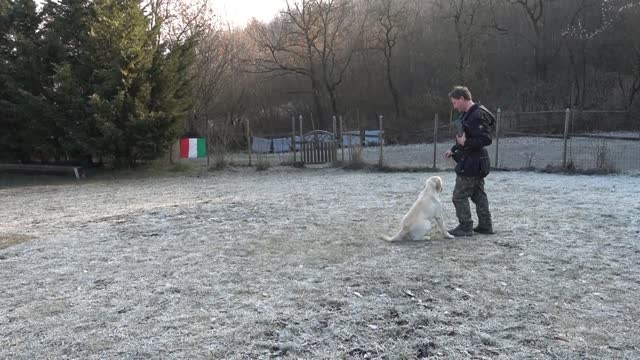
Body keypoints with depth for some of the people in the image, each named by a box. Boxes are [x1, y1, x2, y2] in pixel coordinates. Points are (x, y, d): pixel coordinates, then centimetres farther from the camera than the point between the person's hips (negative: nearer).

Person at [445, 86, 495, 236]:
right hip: (476, 163, 10)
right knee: (478, 194, 15)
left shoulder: (477, 115, -20)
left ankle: (465, 228, 5)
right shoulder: (467, 114, 12)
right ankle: (485, 225, 24)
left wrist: (465, 143, -24)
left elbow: (486, 139, -25)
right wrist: (453, 150, 16)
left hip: (470, 164, -10)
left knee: (459, 196, -3)